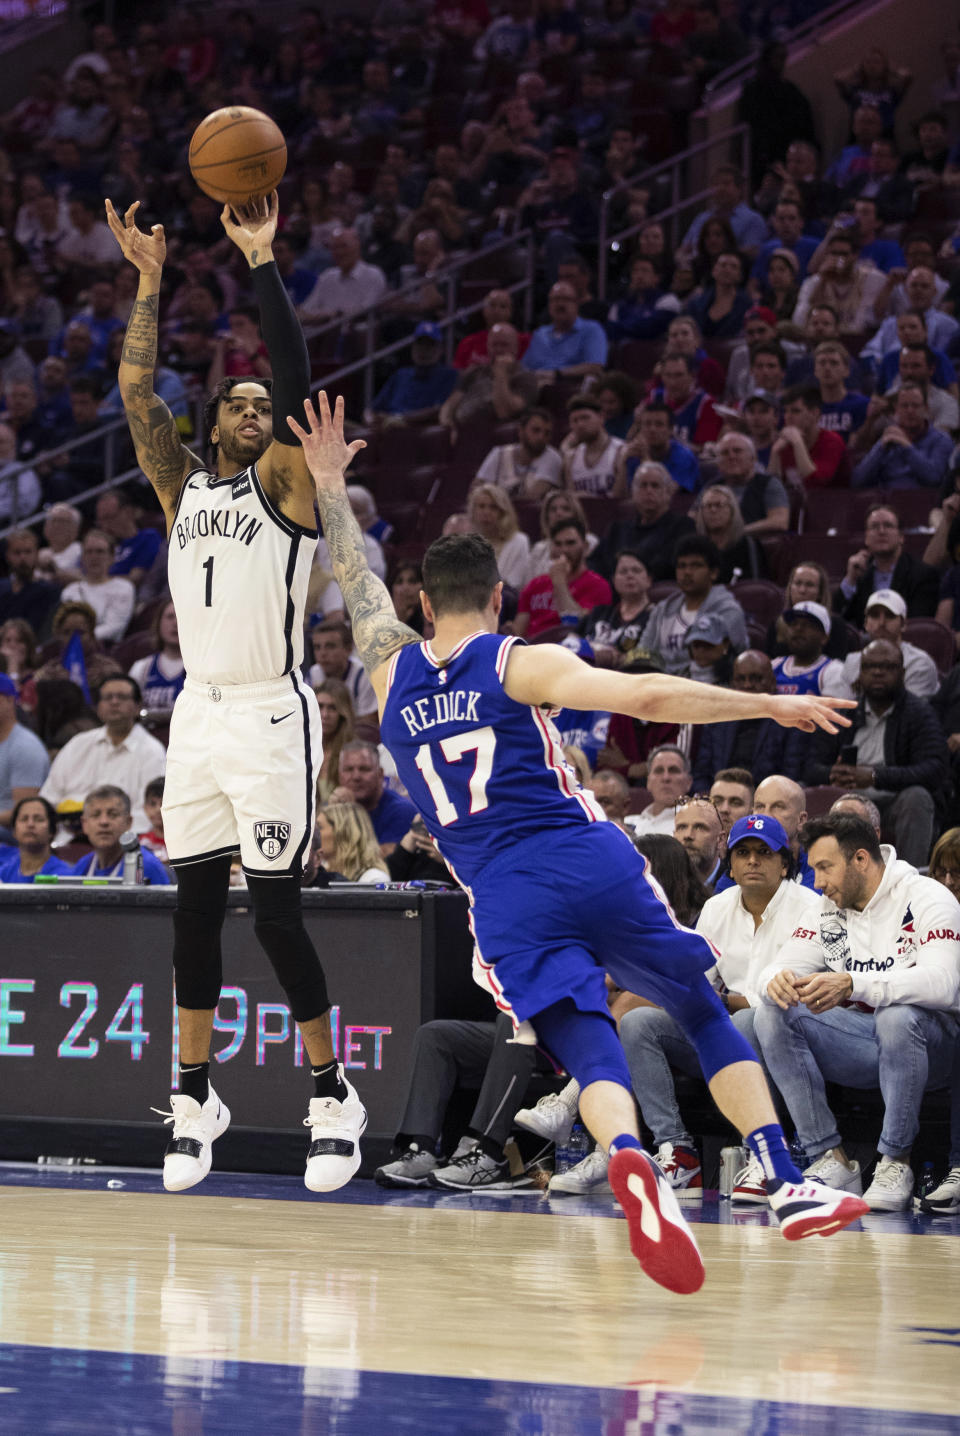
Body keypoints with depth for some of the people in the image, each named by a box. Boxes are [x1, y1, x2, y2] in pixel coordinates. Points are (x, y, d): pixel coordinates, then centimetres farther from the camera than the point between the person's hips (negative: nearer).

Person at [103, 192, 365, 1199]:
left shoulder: (285, 483, 1)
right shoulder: (182, 486, 14)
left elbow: (297, 382, -13)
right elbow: (136, 393, 6)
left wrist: (261, 262, -15)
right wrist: (150, 281, 2)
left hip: (269, 715, -5)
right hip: (198, 712, 5)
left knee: (275, 910, -8)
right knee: (196, 909, 6)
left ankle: (333, 1099, 1)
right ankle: (194, 1099, 15)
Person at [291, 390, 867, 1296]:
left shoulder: (392, 673, 13)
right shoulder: (522, 664, 4)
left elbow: (358, 586, 31)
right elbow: (647, 697, -8)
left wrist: (329, 490, 38)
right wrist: (772, 706, -4)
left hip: (504, 895, 1)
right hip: (590, 863, -1)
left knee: (591, 1055, -8)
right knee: (704, 1016, 14)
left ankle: (628, 1156, -42)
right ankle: (786, 1185, 2)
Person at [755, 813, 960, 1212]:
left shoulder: (926, 898, -12)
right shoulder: (829, 910, 8)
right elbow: (782, 967, 4)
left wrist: (851, 985, -40)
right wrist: (777, 979, -25)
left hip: (928, 1039, -6)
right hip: (860, 1045, 6)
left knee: (897, 1017, -39)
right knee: (773, 1015, -16)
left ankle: (896, 1164, -24)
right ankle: (831, 1160, -18)